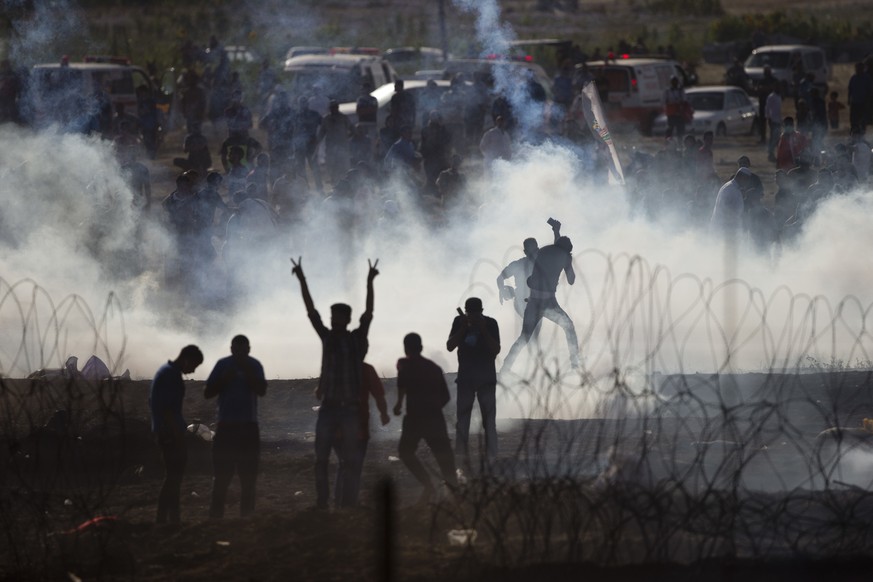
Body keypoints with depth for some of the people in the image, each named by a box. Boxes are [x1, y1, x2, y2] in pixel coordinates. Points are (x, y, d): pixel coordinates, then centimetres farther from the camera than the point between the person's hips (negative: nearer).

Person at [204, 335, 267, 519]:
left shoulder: (254, 366, 2)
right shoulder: (223, 365, 1)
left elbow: (262, 390, -11)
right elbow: (207, 393, 1)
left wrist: (247, 372, -18)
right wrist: (224, 379, -13)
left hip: (248, 426, 1)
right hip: (226, 425, -1)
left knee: (248, 474, 2)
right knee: (222, 472, -4)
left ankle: (246, 515, 7)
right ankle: (216, 515, -3)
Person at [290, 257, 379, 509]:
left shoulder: (357, 338, 4)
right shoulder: (327, 337, 8)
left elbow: (368, 312, -6)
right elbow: (311, 310, 5)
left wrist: (369, 283, -15)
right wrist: (302, 280, 0)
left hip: (351, 408, -2)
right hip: (329, 407, 2)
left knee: (350, 459, -1)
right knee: (321, 457, -1)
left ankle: (349, 502, 1)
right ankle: (321, 502, 3)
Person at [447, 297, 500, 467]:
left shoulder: (490, 323, -5)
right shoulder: (459, 322, 0)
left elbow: (496, 350, -11)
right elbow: (450, 346, -4)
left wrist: (483, 330, -21)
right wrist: (463, 328, -16)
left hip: (486, 378, -2)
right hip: (465, 377, 2)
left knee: (489, 419, -5)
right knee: (462, 420, -1)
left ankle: (490, 458, -5)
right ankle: (462, 458, 1)